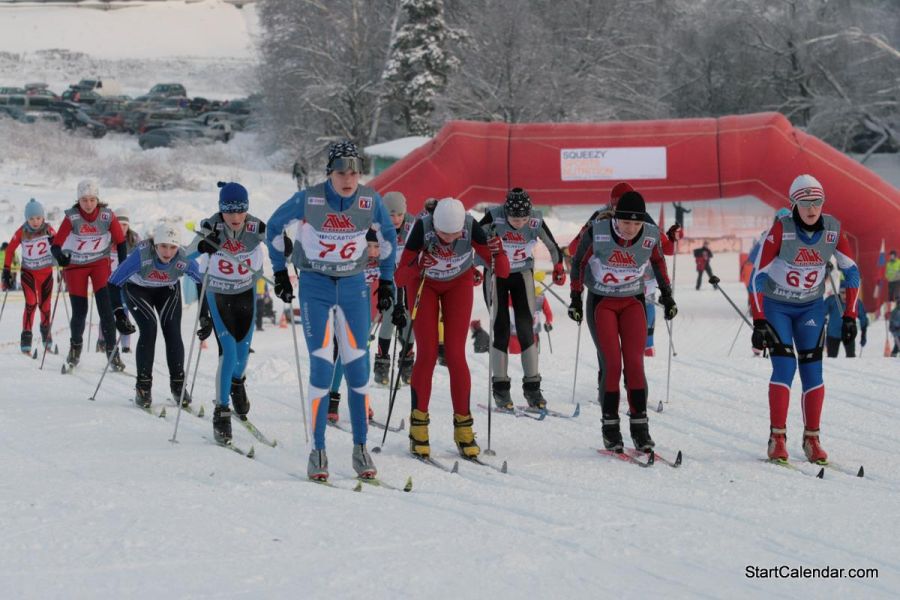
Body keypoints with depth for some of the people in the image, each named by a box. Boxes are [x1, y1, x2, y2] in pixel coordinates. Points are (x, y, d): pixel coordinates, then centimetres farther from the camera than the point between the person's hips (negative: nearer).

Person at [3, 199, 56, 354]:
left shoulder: (48, 229, -13)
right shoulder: (21, 232, -14)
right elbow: (10, 250, -3)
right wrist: (6, 271, -3)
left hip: (46, 272, 2)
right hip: (28, 272, -2)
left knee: (45, 305, 9)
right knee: (31, 303, -17)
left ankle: (45, 329, 36)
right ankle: (26, 337, -12)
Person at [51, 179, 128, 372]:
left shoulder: (108, 216, -14)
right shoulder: (72, 217, -17)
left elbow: (121, 242, -2)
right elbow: (56, 244, -20)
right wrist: (60, 256, -42)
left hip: (100, 262, 0)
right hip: (75, 265, 0)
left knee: (106, 307, -14)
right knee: (79, 311, 0)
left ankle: (112, 351, -8)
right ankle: (75, 347, 28)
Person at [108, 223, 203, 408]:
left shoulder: (183, 260, -31)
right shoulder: (142, 254, -38)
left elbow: (204, 281, -14)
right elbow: (113, 283, -31)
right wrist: (119, 314, -36)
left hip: (168, 290, 2)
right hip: (137, 289, -2)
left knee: (172, 331, -13)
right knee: (149, 328, -19)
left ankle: (178, 384, 3)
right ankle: (143, 386, -9)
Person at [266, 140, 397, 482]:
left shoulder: (370, 201, -7)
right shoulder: (308, 200, -14)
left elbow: (388, 235, 13)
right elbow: (275, 226, 4)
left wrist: (387, 279, 13)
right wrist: (279, 272, 7)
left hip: (353, 288, 2)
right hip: (316, 288, -2)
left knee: (358, 369, -2)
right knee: (321, 368, -10)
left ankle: (361, 450, 7)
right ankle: (318, 451, -3)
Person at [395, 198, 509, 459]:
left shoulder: (471, 227, -32)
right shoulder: (422, 227, -35)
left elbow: (503, 272, -28)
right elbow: (400, 278, -35)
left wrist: (497, 254, -48)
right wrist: (417, 267, -55)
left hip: (459, 283, 1)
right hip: (423, 283, -1)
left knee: (456, 355, -6)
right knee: (427, 354, -8)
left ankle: (463, 426, 4)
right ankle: (418, 426, 4)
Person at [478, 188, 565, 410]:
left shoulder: (536, 221, -20)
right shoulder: (494, 218, -26)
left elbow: (552, 246, -2)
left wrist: (558, 267, 4)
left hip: (523, 274, 1)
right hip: (495, 274, -1)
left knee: (526, 328, -4)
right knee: (500, 328, -5)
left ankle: (532, 386, 1)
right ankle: (500, 387, 0)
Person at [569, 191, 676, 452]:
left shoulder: (650, 236, -13)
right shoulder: (596, 233, -20)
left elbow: (658, 261, 10)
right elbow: (578, 262, -2)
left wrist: (666, 294, 11)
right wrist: (576, 298, 1)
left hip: (633, 303, 2)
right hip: (601, 302, -2)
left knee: (635, 363, -9)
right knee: (611, 364, -11)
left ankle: (640, 425, -3)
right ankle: (610, 427, -1)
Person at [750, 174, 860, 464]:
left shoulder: (833, 229, -12)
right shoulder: (781, 229, -22)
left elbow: (851, 271, 0)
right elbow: (759, 275, -19)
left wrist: (850, 315, -4)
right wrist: (759, 321, -24)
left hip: (811, 307, 3)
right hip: (776, 306, -3)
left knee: (812, 369, -5)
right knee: (784, 366, -15)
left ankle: (812, 438, 5)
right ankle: (777, 438, -8)